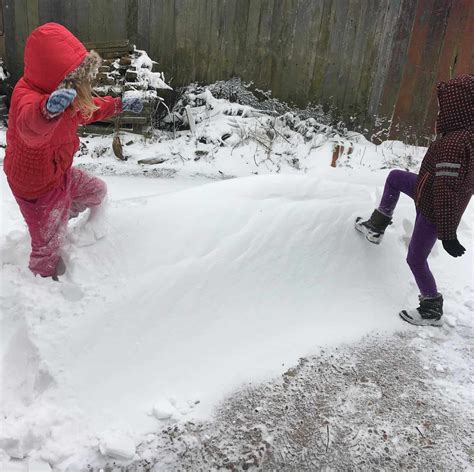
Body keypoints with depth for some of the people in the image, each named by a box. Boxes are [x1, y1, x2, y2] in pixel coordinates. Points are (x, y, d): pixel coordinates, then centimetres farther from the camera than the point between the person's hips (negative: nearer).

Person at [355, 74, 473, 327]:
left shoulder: (452, 144, -36)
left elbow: (446, 192, -34)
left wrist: (447, 234, -29)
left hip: (434, 209, -9)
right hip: (432, 195, 9)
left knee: (416, 258, 6)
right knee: (395, 177, 21)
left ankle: (432, 309, 24)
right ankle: (377, 226, 33)